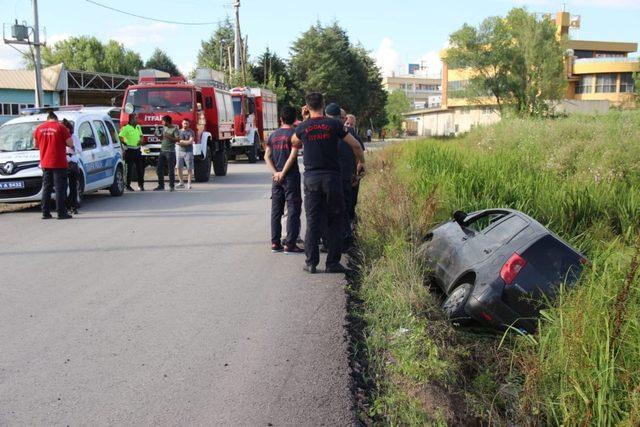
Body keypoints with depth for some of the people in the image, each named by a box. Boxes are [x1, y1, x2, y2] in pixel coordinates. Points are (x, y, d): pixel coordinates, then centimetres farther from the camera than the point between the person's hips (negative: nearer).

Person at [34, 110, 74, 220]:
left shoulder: (39, 129, 6)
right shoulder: (60, 127, -8)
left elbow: (36, 145, 15)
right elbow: (70, 144, -9)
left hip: (45, 164, 5)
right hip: (59, 163, -4)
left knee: (46, 188, 12)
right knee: (60, 188, -2)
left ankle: (45, 213, 12)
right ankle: (61, 213, -4)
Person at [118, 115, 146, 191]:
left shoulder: (138, 127, 13)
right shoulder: (126, 128, -9)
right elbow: (120, 137, -14)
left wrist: (141, 140, 6)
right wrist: (125, 143, -14)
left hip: (137, 150, 6)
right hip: (130, 150, -6)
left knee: (140, 168, 7)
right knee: (129, 168, -2)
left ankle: (141, 185, 16)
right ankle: (128, 185, 5)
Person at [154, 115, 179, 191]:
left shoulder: (174, 129, -8)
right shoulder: (164, 128, 14)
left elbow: (178, 139, -17)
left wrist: (169, 137, -27)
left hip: (170, 151, -7)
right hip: (162, 151, 7)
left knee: (171, 169, -4)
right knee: (159, 169, 6)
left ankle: (171, 186, 3)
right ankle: (161, 186, 14)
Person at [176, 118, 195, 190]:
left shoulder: (191, 132, 2)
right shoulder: (179, 131, 12)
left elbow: (190, 142, -9)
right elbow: (176, 141, 4)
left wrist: (181, 141, -4)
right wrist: (186, 142, -8)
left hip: (188, 152, -3)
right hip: (180, 151, 3)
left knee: (189, 168, -4)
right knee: (179, 167, -1)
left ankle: (189, 184, 0)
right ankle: (181, 183, 7)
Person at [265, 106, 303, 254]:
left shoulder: (273, 135, 10)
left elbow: (267, 156, 4)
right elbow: (293, 155, -16)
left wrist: (275, 173, -4)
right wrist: (283, 173, -11)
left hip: (277, 178, 6)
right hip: (291, 177, -6)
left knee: (276, 211, 10)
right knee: (293, 210, -1)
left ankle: (275, 243, 13)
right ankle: (290, 244, -3)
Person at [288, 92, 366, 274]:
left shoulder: (303, 127, 2)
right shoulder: (333, 124, -2)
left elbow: (294, 143, 24)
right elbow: (356, 145, 1)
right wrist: (361, 162, 18)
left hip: (311, 178, 2)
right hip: (332, 177, -1)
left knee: (312, 220, 6)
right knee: (334, 220, 6)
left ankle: (311, 262, 7)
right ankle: (333, 263, 6)